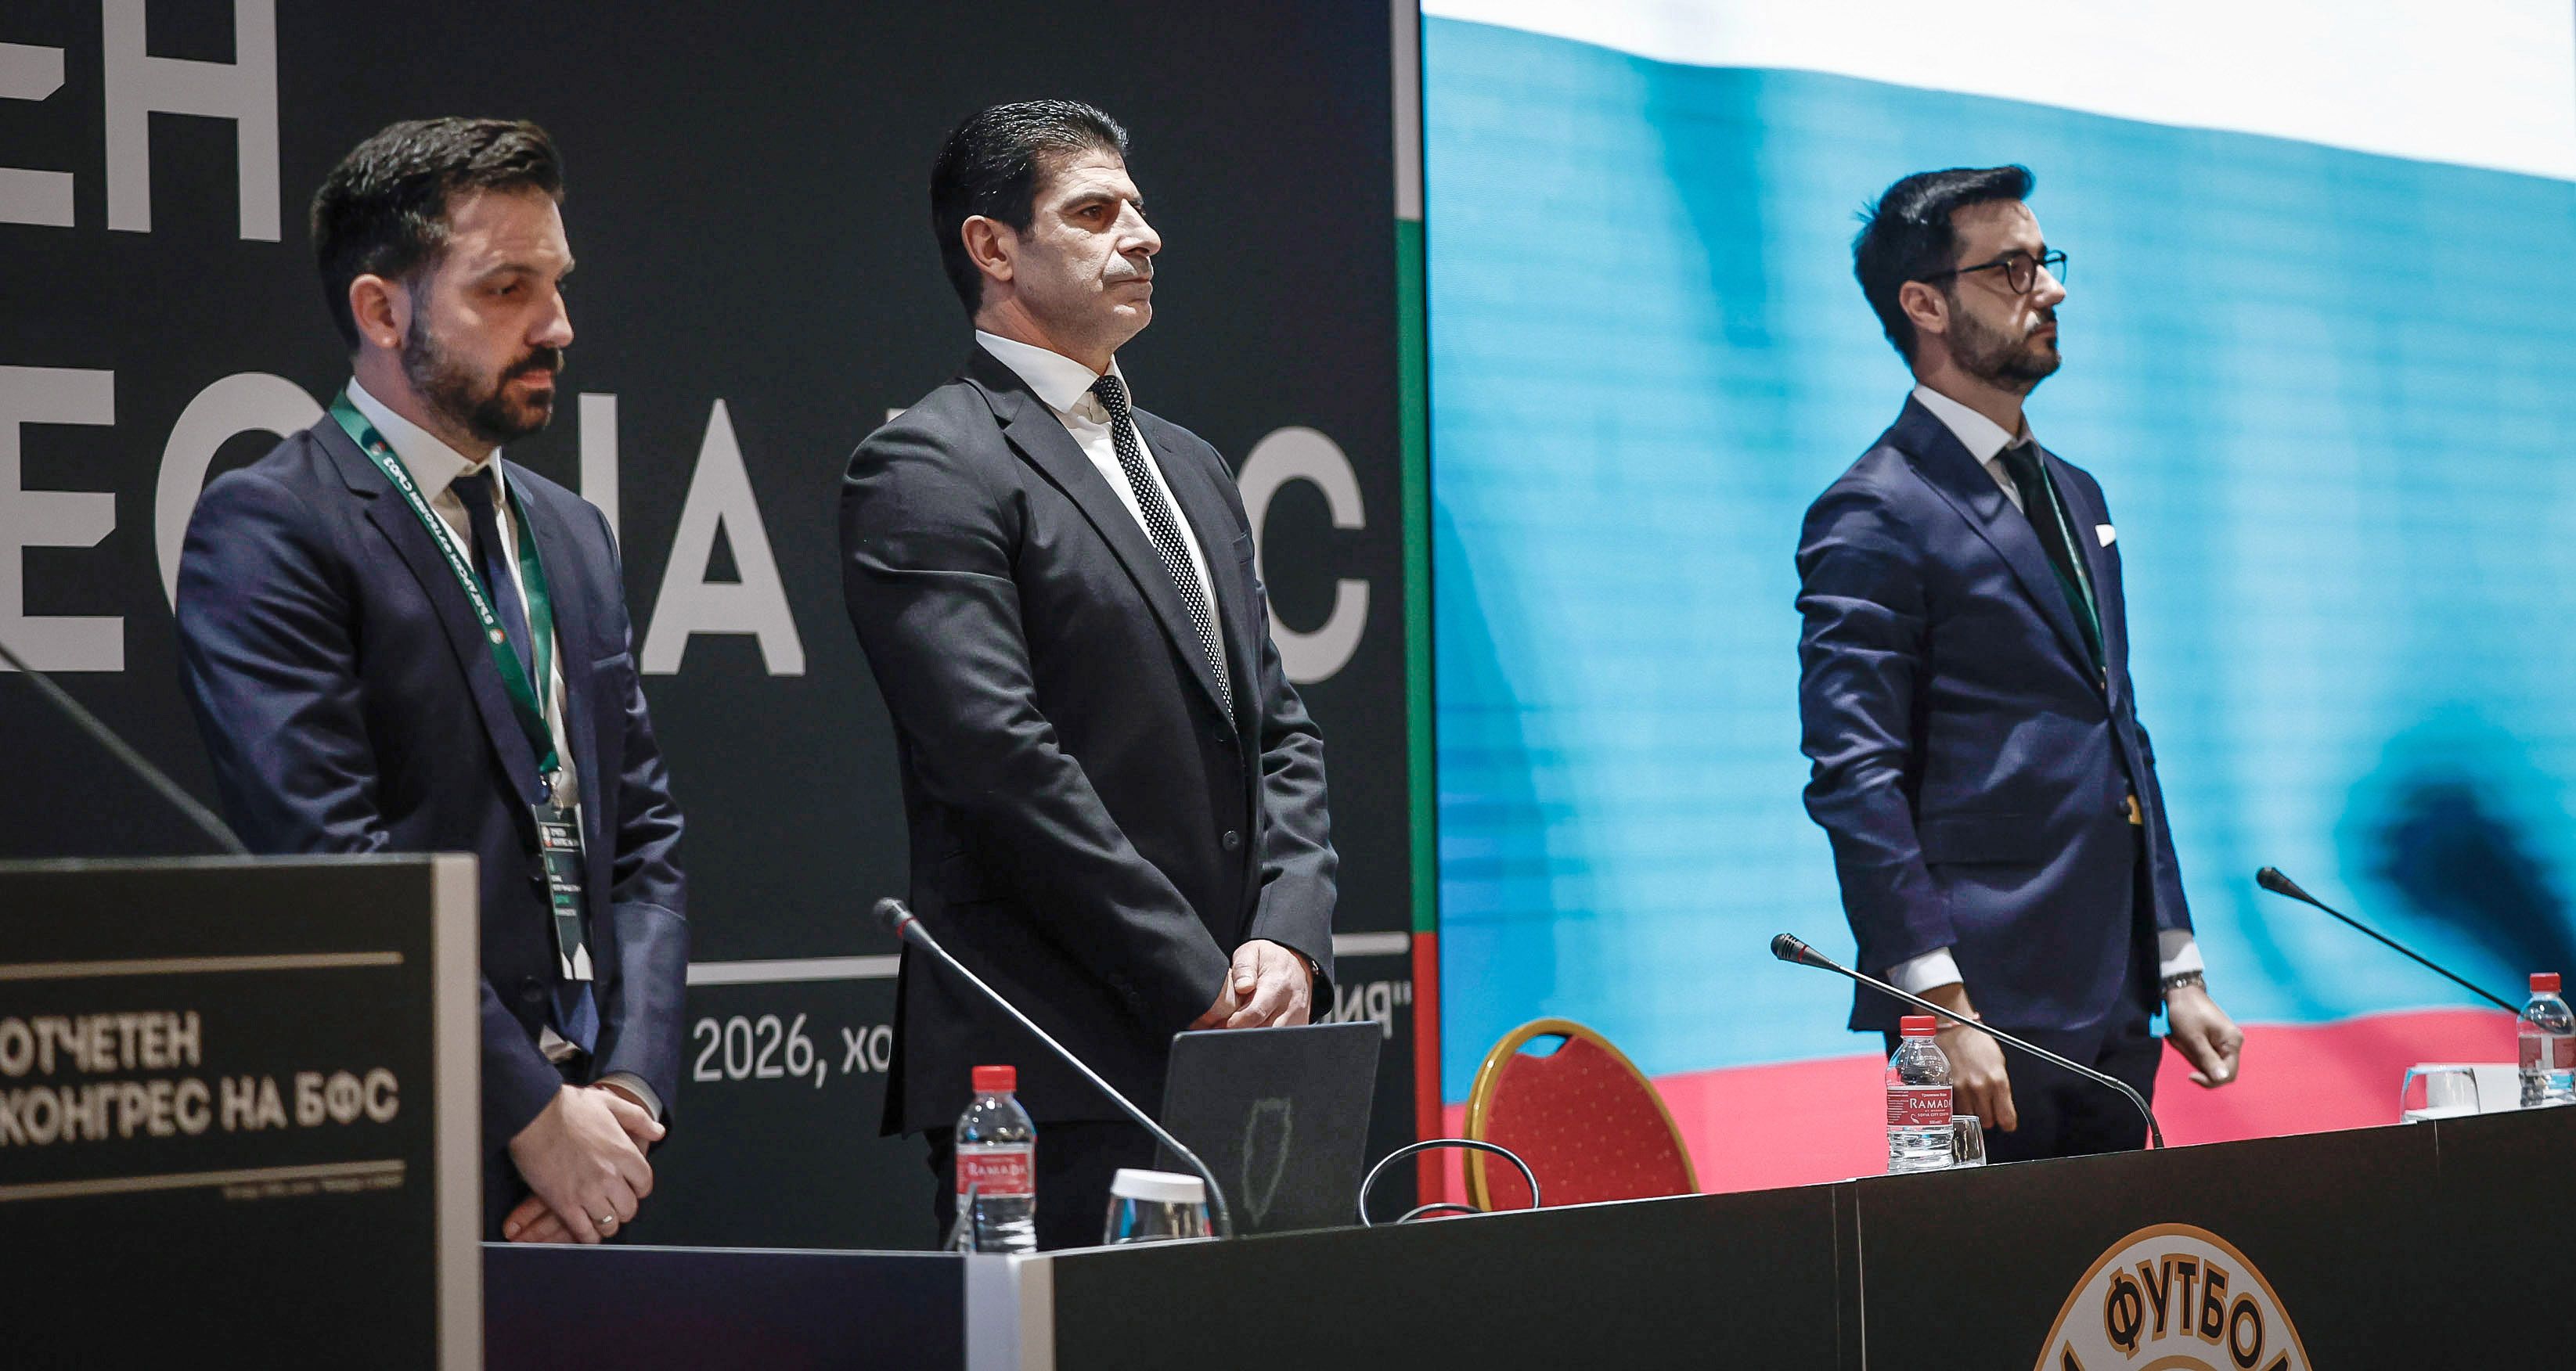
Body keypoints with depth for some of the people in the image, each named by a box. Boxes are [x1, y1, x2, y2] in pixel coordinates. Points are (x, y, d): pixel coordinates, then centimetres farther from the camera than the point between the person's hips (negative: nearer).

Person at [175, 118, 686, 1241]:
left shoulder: (571, 535, 19)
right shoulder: (263, 528, -5)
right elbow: (329, 854, -14)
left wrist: (630, 1088, 1)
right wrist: (532, 1114, -14)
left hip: (577, 1154, 6)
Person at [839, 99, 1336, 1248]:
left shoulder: (1188, 467, 22)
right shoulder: (924, 472, -5)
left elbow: (1280, 731, 20)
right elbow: (1006, 764, -14)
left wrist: (1289, 941, 1)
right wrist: (1202, 985, -14)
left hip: (1231, 1062, 7)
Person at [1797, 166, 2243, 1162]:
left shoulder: (2076, 498, 20)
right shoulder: (1874, 516, -7)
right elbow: (1855, 778, -14)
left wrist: (2177, 972, 18)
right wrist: (1940, 1007, -21)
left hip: (2114, 1015, 8)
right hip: (1991, 1009, -8)